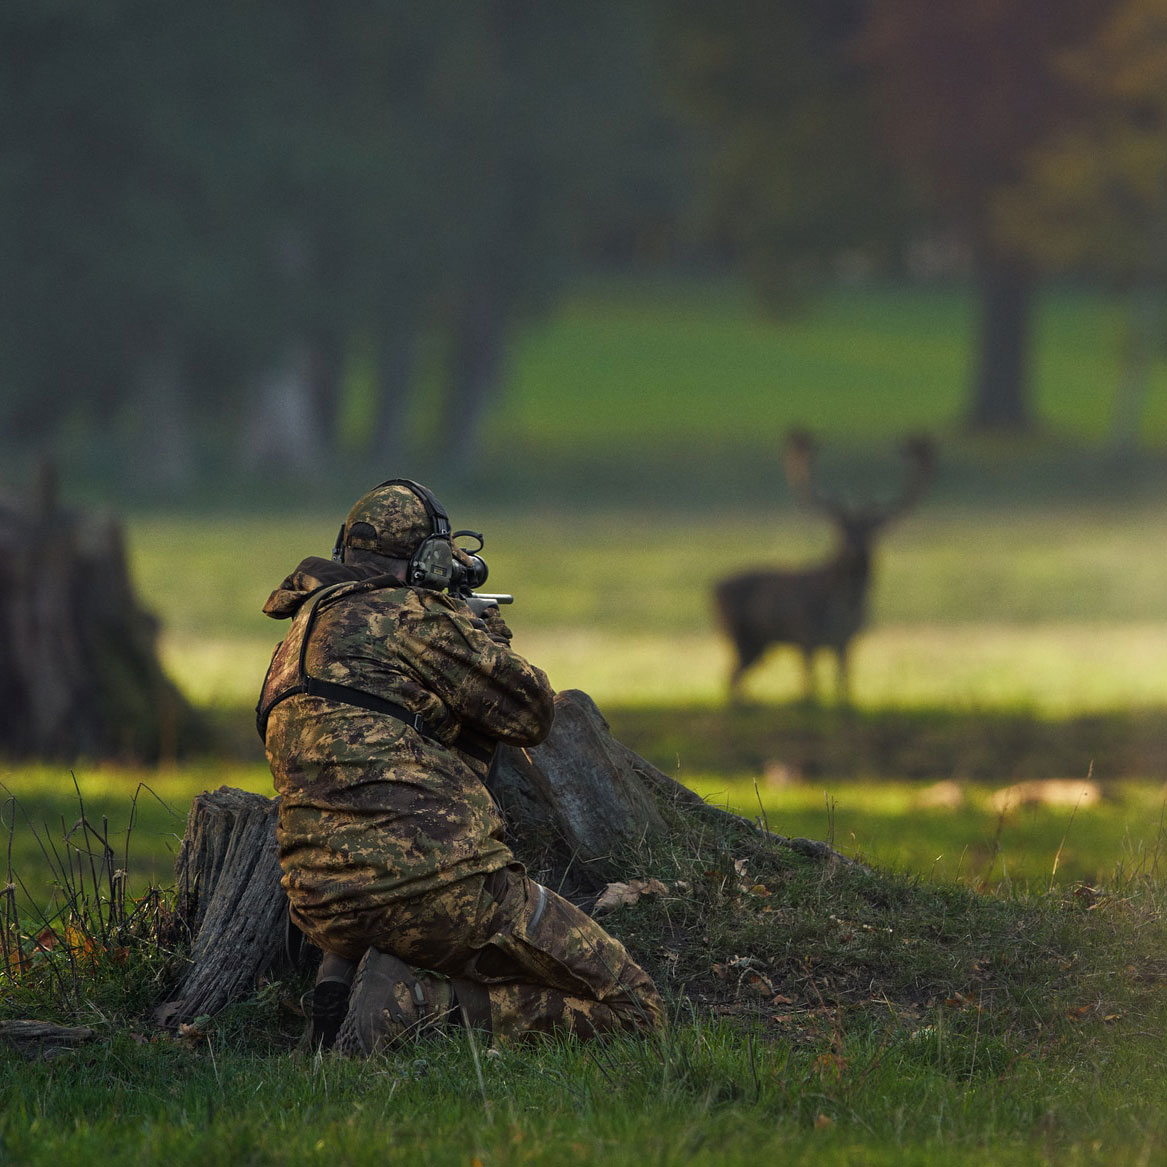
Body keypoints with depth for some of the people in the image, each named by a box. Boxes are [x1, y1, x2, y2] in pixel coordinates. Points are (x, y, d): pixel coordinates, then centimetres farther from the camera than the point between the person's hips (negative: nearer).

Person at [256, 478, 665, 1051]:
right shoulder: (412, 615, -4)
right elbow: (529, 712, 4)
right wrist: (489, 633, 24)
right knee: (631, 1008, -3)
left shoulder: (299, 637, 21)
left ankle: (346, 979, 7)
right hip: (433, 883, -8)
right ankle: (417, 1003, -16)